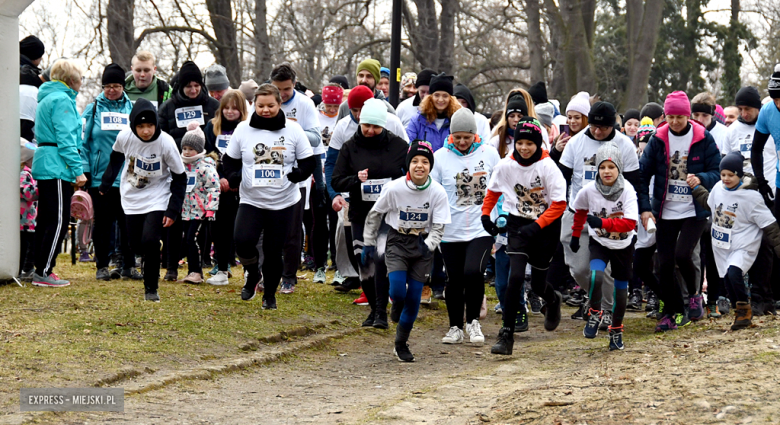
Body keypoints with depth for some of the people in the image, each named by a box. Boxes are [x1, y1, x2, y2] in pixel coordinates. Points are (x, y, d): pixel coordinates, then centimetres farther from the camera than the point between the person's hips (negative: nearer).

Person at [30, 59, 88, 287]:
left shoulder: (48, 97, 21)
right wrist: (77, 170, -19)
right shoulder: (62, 99, -11)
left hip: (44, 165, 10)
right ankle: (44, 273, -10)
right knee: (59, 221, -9)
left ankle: (41, 269, 15)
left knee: (46, 220, 12)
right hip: (56, 167, -10)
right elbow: (66, 139, -18)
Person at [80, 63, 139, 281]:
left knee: (128, 223, 4)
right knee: (103, 223, 4)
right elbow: (83, 141, 2)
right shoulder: (93, 110, 4)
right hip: (100, 178, -1)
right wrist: (84, 170, -6)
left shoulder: (132, 109, 8)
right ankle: (102, 266, 12)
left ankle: (128, 265, 12)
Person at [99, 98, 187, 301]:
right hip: (131, 199, 3)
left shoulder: (166, 143, -20)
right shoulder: (124, 136, -14)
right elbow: (116, 159, 9)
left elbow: (180, 178, -10)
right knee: (136, 245, 3)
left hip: (157, 199, -3)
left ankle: (151, 288, -2)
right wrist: (105, 184, 15)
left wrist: (173, 210, -14)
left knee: (150, 241, -19)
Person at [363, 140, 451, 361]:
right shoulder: (394, 188, -13)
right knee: (398, 291, -19)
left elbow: (439, 226, -7)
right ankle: (397, 306, 20)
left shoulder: (437, 192, -11)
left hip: (422, 244, 1)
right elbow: (374, 214, 1)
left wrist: (428, 245, -26)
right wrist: (369, 243, 5)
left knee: (414, 297, 1)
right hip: (397, 242, -1)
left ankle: (401, 345, 18)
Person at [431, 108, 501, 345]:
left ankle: (473, 322, -1)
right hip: (451, 231, 1)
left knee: (473, 272, -20)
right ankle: (455, 328, 24)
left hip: (481, 228, -1)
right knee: (455, 280, 8)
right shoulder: (440, 157, -1)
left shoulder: (489, 154, 2)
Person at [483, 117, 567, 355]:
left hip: (545, 227, -1)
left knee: (538, 284, 8)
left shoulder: (547, 167, -16)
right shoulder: (506, 166, -8)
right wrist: (485, 214, -1)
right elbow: (493, 191, 12)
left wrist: (537, 226, -23)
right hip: (517, 224, 1)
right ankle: (506, 334, -13)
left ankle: (553, 300, 48)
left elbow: (559, 204, -14)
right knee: (516, 277, -18)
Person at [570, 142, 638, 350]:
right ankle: (595, 314, -3)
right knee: (596, 276, -27)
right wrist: (575, 235, 16)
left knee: (621, 288, 10)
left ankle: (616, 330, 30)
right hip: (599, 243, 0)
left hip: (623, 245, 0)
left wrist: (602, 222, -38)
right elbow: (580, 211, 8)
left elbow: (630, 223, -29)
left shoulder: (627, 191, -20)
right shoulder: (589, 190, -15)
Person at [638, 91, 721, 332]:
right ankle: (672, 312, 13)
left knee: (682, 255, -18)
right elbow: (642, 174, 3)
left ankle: (693, 293, 11)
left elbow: (717, 172, -2)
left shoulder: (703, 139, -4)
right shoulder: (658, 140, 1)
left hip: (695, 211, -3)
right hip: (665, 212, 3)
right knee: (665, 263, 0)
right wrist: (644, 208, -5)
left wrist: (701, 179, -23)